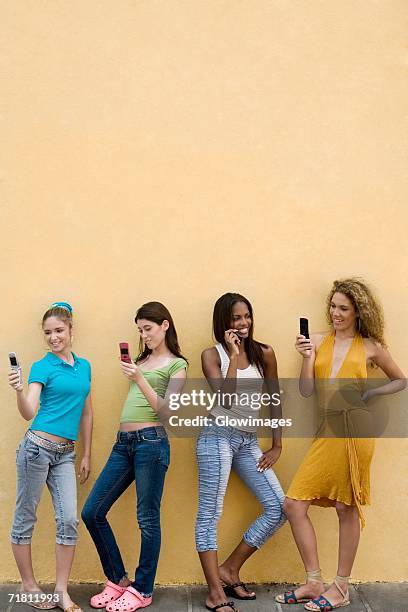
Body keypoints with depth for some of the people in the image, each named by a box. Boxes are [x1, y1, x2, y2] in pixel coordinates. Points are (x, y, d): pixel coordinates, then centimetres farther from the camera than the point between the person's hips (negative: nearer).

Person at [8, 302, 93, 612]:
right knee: (25, 518, 6)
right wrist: (19, 390, -31)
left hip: (65, 454, 5)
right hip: (37, 447, -4)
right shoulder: (42, 366, -3)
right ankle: (29, 585, 22)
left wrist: (87, 455, 16)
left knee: (69, 520, 0)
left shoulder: (84, 366, 12)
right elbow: (29, 413, -12)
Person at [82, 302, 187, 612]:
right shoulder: (142, 359, 17)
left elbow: (165, 412, -8)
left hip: (151, 441, -7)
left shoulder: (177, 365, 1)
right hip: (123, 442, 7)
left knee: (148, 519, 2)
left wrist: (140, 380, -18)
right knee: (92, 512, 7)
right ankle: (118, 580, 22)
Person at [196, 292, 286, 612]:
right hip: (218, 437, -5)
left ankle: (230, 570, 13)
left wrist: (277, 446, 8)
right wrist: (234, 355, -16)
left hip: (249, 441, 5)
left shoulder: (264, 353, 6)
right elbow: (225, 399, -16)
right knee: (210, 514, -4)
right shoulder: (212, 354, -3)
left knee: (278, 507, 0)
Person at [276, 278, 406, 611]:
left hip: (354, 430, -3)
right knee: (294, 503, 1)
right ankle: (314, 582, 16)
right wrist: (308, 357, -8)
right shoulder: (318, 341, 9)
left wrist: (372, 393, 2)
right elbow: (306, 390, 5)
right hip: (327, 431, 4)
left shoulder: (370, 346, 5)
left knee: (347, 508, 5)